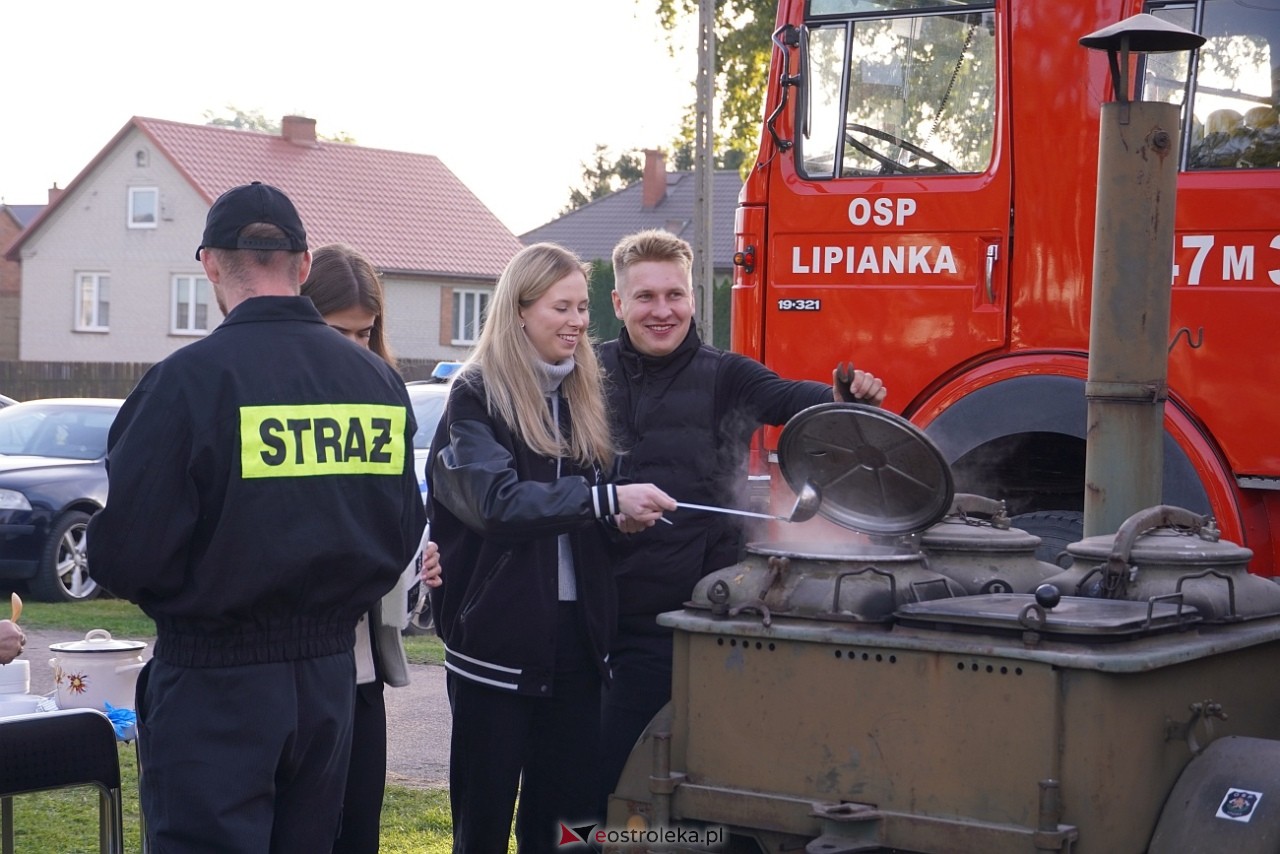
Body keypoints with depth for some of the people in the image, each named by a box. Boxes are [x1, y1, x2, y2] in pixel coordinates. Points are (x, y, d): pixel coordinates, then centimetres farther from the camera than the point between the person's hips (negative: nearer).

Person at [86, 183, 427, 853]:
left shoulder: (187, 378, -16)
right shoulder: (379, 379, 1)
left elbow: (124, 552, -17)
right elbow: (404, 531, 8)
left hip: (215, 684, -5)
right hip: (332, 670, 6)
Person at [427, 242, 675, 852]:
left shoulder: (583, 395, 13)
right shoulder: (478, 396, -6)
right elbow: (497, 500, -20)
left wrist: (624, 514, 0)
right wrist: (607, 501, -25)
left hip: (575, 632, 6)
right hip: (498, 634, -5)